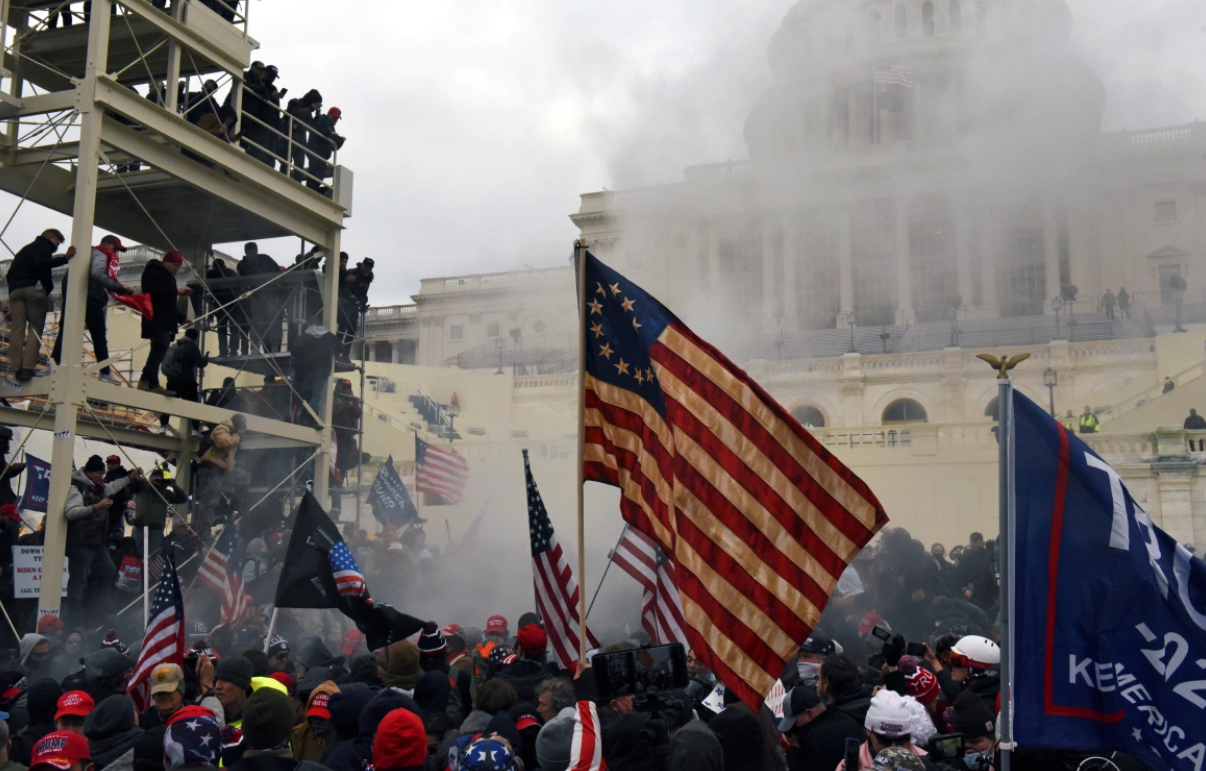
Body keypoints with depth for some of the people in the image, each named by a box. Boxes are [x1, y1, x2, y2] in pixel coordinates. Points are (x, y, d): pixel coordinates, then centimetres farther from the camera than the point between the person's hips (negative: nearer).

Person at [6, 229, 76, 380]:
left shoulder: (26, 249, 32)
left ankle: (16, 368, -9)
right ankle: (28, 367, -17)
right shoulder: (44, 245, 8)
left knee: (16, 329, 0)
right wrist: (65, 258, -18)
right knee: (35, 328, -5)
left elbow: (10, 272, 27)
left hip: (15, 289, 7)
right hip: (34, 288, -6)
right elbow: (41, 263, -14)